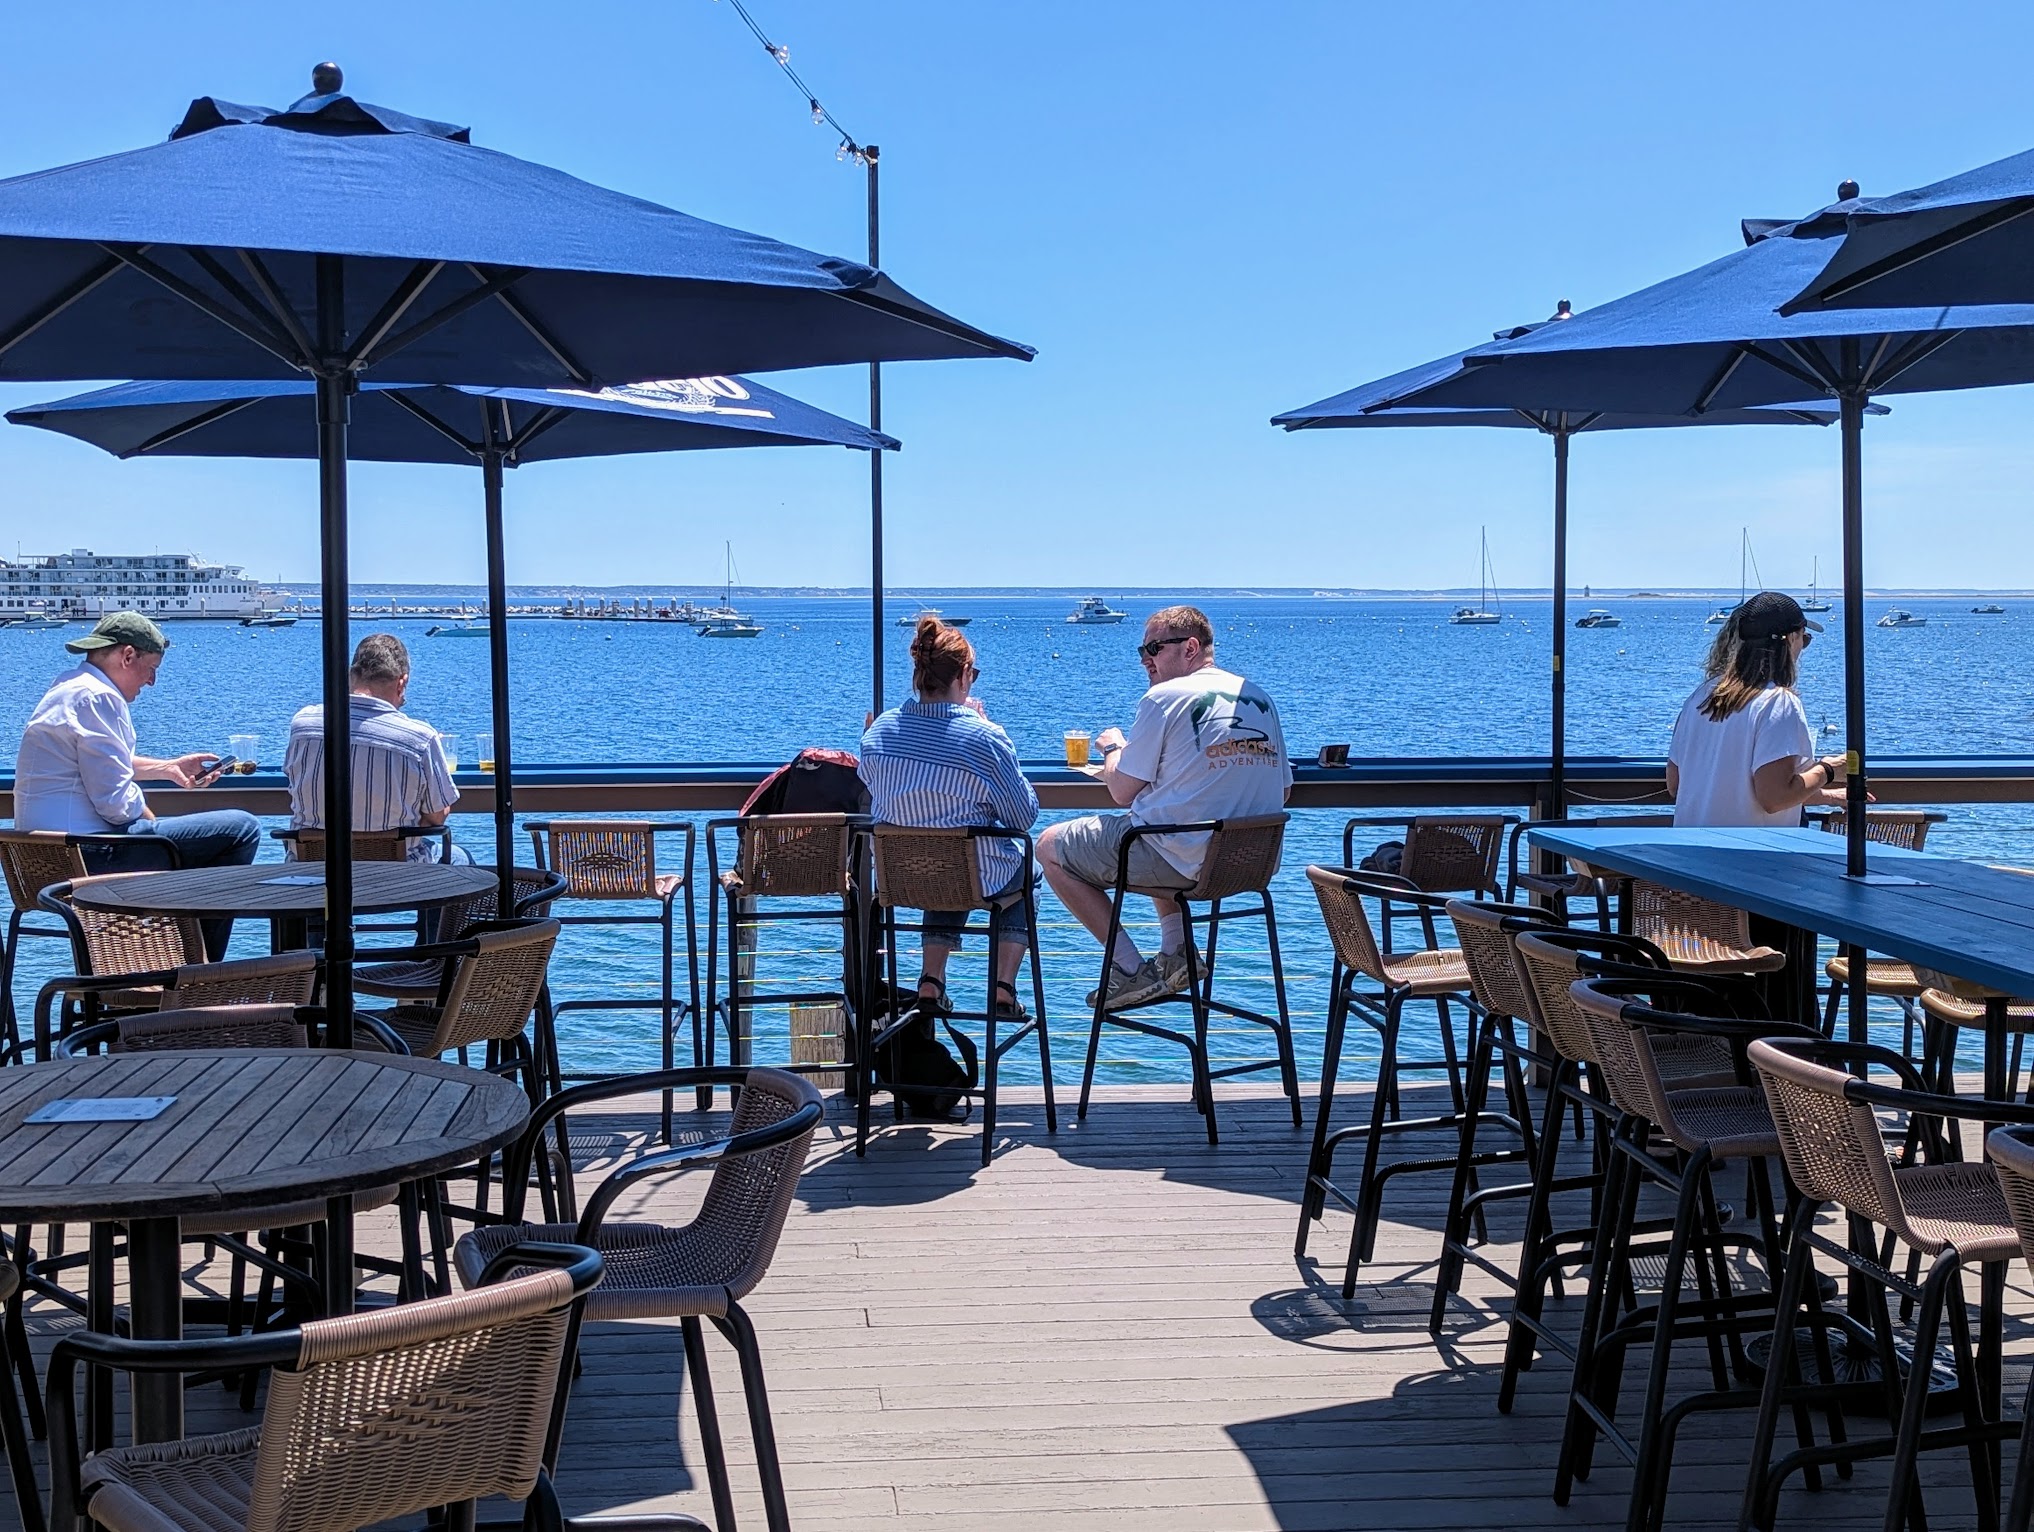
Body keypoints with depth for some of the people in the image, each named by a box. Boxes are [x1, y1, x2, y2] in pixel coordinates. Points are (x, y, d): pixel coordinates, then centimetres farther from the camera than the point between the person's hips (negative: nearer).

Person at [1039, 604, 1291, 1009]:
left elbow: (1123, 792, -8)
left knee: (1051, 846, 10)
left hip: (1182, 861, -8)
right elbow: (1283, 790, 16)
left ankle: (1133, 972, 3)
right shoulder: (1260, 698, 9)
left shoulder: (1165, 696, -10)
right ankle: (1176, 952, 21)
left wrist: (1113, 747, 12)